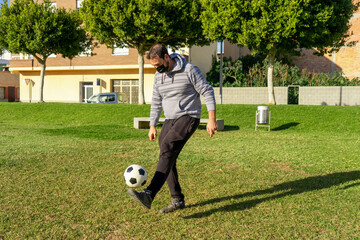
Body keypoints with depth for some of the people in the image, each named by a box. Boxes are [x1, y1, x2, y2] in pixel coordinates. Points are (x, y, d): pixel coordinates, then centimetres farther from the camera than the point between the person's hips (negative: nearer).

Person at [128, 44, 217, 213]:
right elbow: (156, 102, 18)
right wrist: (152, 126, 14)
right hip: (170, 120, 8)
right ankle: (178, 200, 15)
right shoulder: (159, 75, 10)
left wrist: (212, 119, -15)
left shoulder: (189, 70, -10)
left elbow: (207, 92, -9)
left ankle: (148, 195, -35)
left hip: (188, 117, -7)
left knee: (167, 149, -26)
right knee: (167, 157, 3)